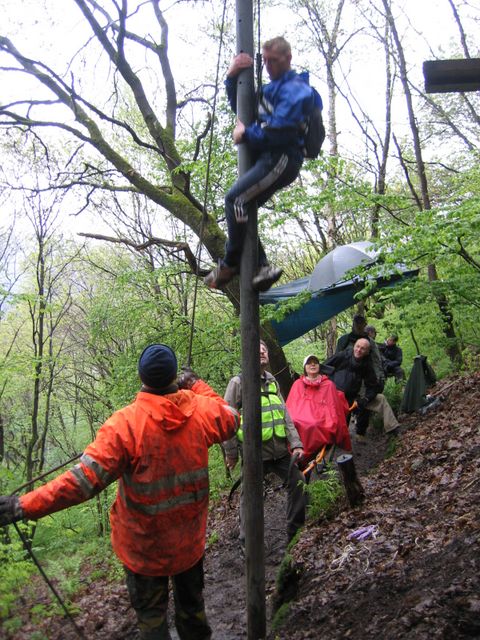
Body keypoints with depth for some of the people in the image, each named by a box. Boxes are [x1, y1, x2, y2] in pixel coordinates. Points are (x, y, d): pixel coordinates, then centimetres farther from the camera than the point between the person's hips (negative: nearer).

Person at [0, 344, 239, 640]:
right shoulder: (201, 410, -15)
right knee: (192, 604, 27)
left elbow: (86, 478, -29)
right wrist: (199, 387, 10)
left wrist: (25, 505, -24)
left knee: (151, 615, 20)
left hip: (145, 543, -3)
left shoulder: (125, 423, -26)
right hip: (191, 537, 4)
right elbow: (231, 419, 7)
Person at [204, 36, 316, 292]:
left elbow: (280, 130, -17)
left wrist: (246, 134, -6)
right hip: (267, 158, 10)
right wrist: (232, 77, 15)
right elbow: (239, 106, 31)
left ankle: (230, 264, -12)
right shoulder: (272, 88, 27)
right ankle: (262, 267, -1)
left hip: (281, 159, -10)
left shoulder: (295, 88, -4)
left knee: (235, 199, -21)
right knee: (240, 210, 3)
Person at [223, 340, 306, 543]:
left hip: (280, 450, 6)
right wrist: (231, 452, -6)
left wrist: (296, 443, 2)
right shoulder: (239, 382, -5)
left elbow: (285, 415, 12)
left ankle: (296, 530, 25)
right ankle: (247, 541, 22)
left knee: (298, 483, 7)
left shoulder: (272, 382, 15)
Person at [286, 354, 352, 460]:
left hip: (320, 426, -1)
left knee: (313, 427, -35)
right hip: (299, 422, 2)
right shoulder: (297, 384, 21)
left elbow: (333, 408, 14)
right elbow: (290, 407, 17)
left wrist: (331, 425, 2)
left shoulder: (328, 385, 16)